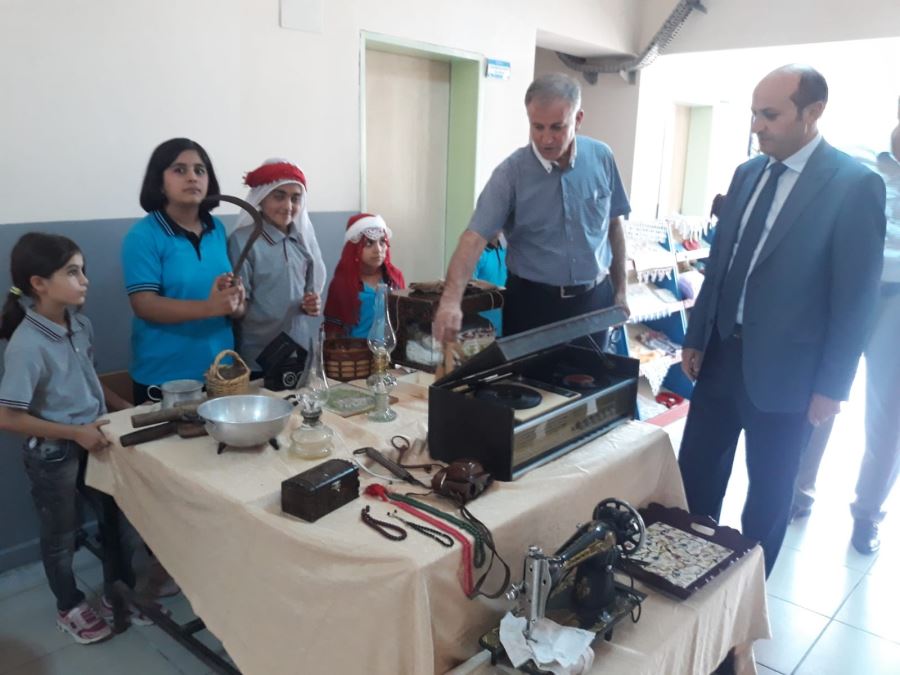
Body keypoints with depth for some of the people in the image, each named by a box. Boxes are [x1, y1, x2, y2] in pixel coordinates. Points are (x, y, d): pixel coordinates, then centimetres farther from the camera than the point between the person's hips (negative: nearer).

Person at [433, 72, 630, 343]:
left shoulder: (602, 158, -4)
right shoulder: (511, 172, -14)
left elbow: (614, 225, 7)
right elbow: (475, 236, -22)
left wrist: (620, 289, 8)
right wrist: (451, 299, -36)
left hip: (594, 298, 3)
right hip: (532, 301, -3)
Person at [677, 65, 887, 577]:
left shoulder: (855, 185, -12)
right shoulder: (748, 173, 6)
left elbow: (856, 297, -12)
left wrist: (832, 385, -11)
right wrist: (696, 338, 11)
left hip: (783, 369, -5)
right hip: (722, 355, 6)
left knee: (769, 490, 12)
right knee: (695, 473, 14)